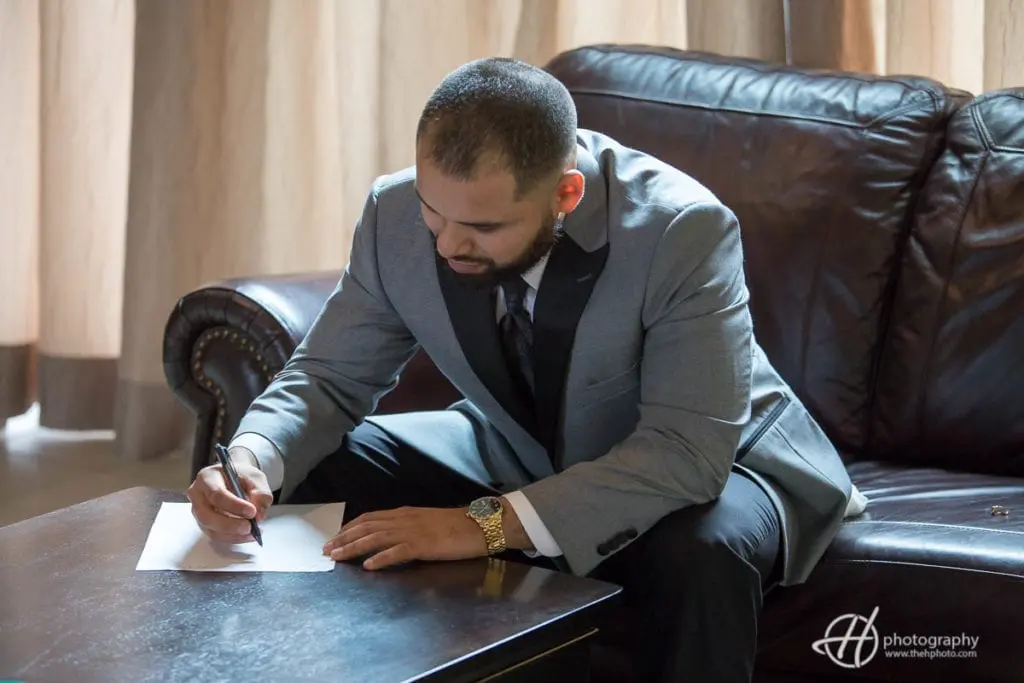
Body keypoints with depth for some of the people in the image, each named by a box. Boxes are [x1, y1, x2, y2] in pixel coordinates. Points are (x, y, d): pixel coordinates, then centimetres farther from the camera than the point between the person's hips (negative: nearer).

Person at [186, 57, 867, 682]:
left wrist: (488, 524, -45)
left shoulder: (684, 231, -33)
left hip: (702, 465, -4)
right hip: (526, 457, 5)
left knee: (702, 552, -38)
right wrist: (252, 460, -30)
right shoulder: (398, 214, -19)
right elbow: (329, 375, -7)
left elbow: (689, 451, -37)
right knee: (313, 472, -12)